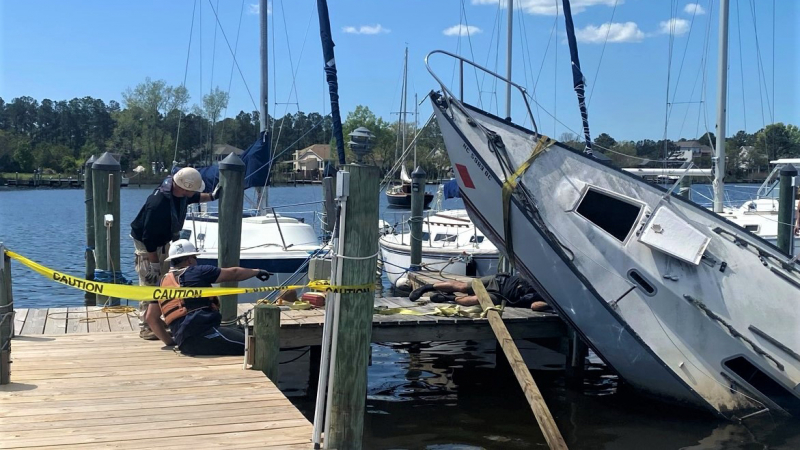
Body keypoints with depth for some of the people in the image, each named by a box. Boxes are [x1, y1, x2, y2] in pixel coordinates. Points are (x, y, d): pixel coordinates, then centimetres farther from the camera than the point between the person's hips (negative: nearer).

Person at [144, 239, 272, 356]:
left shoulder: (163, 283, 22)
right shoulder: (196, 271, 5)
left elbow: (150, 318, 18)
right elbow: (233, 273, 15)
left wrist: (169, 341, 24)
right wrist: (256, 271, 30)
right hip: (201, 332, -8)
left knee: (240, 333, 13)